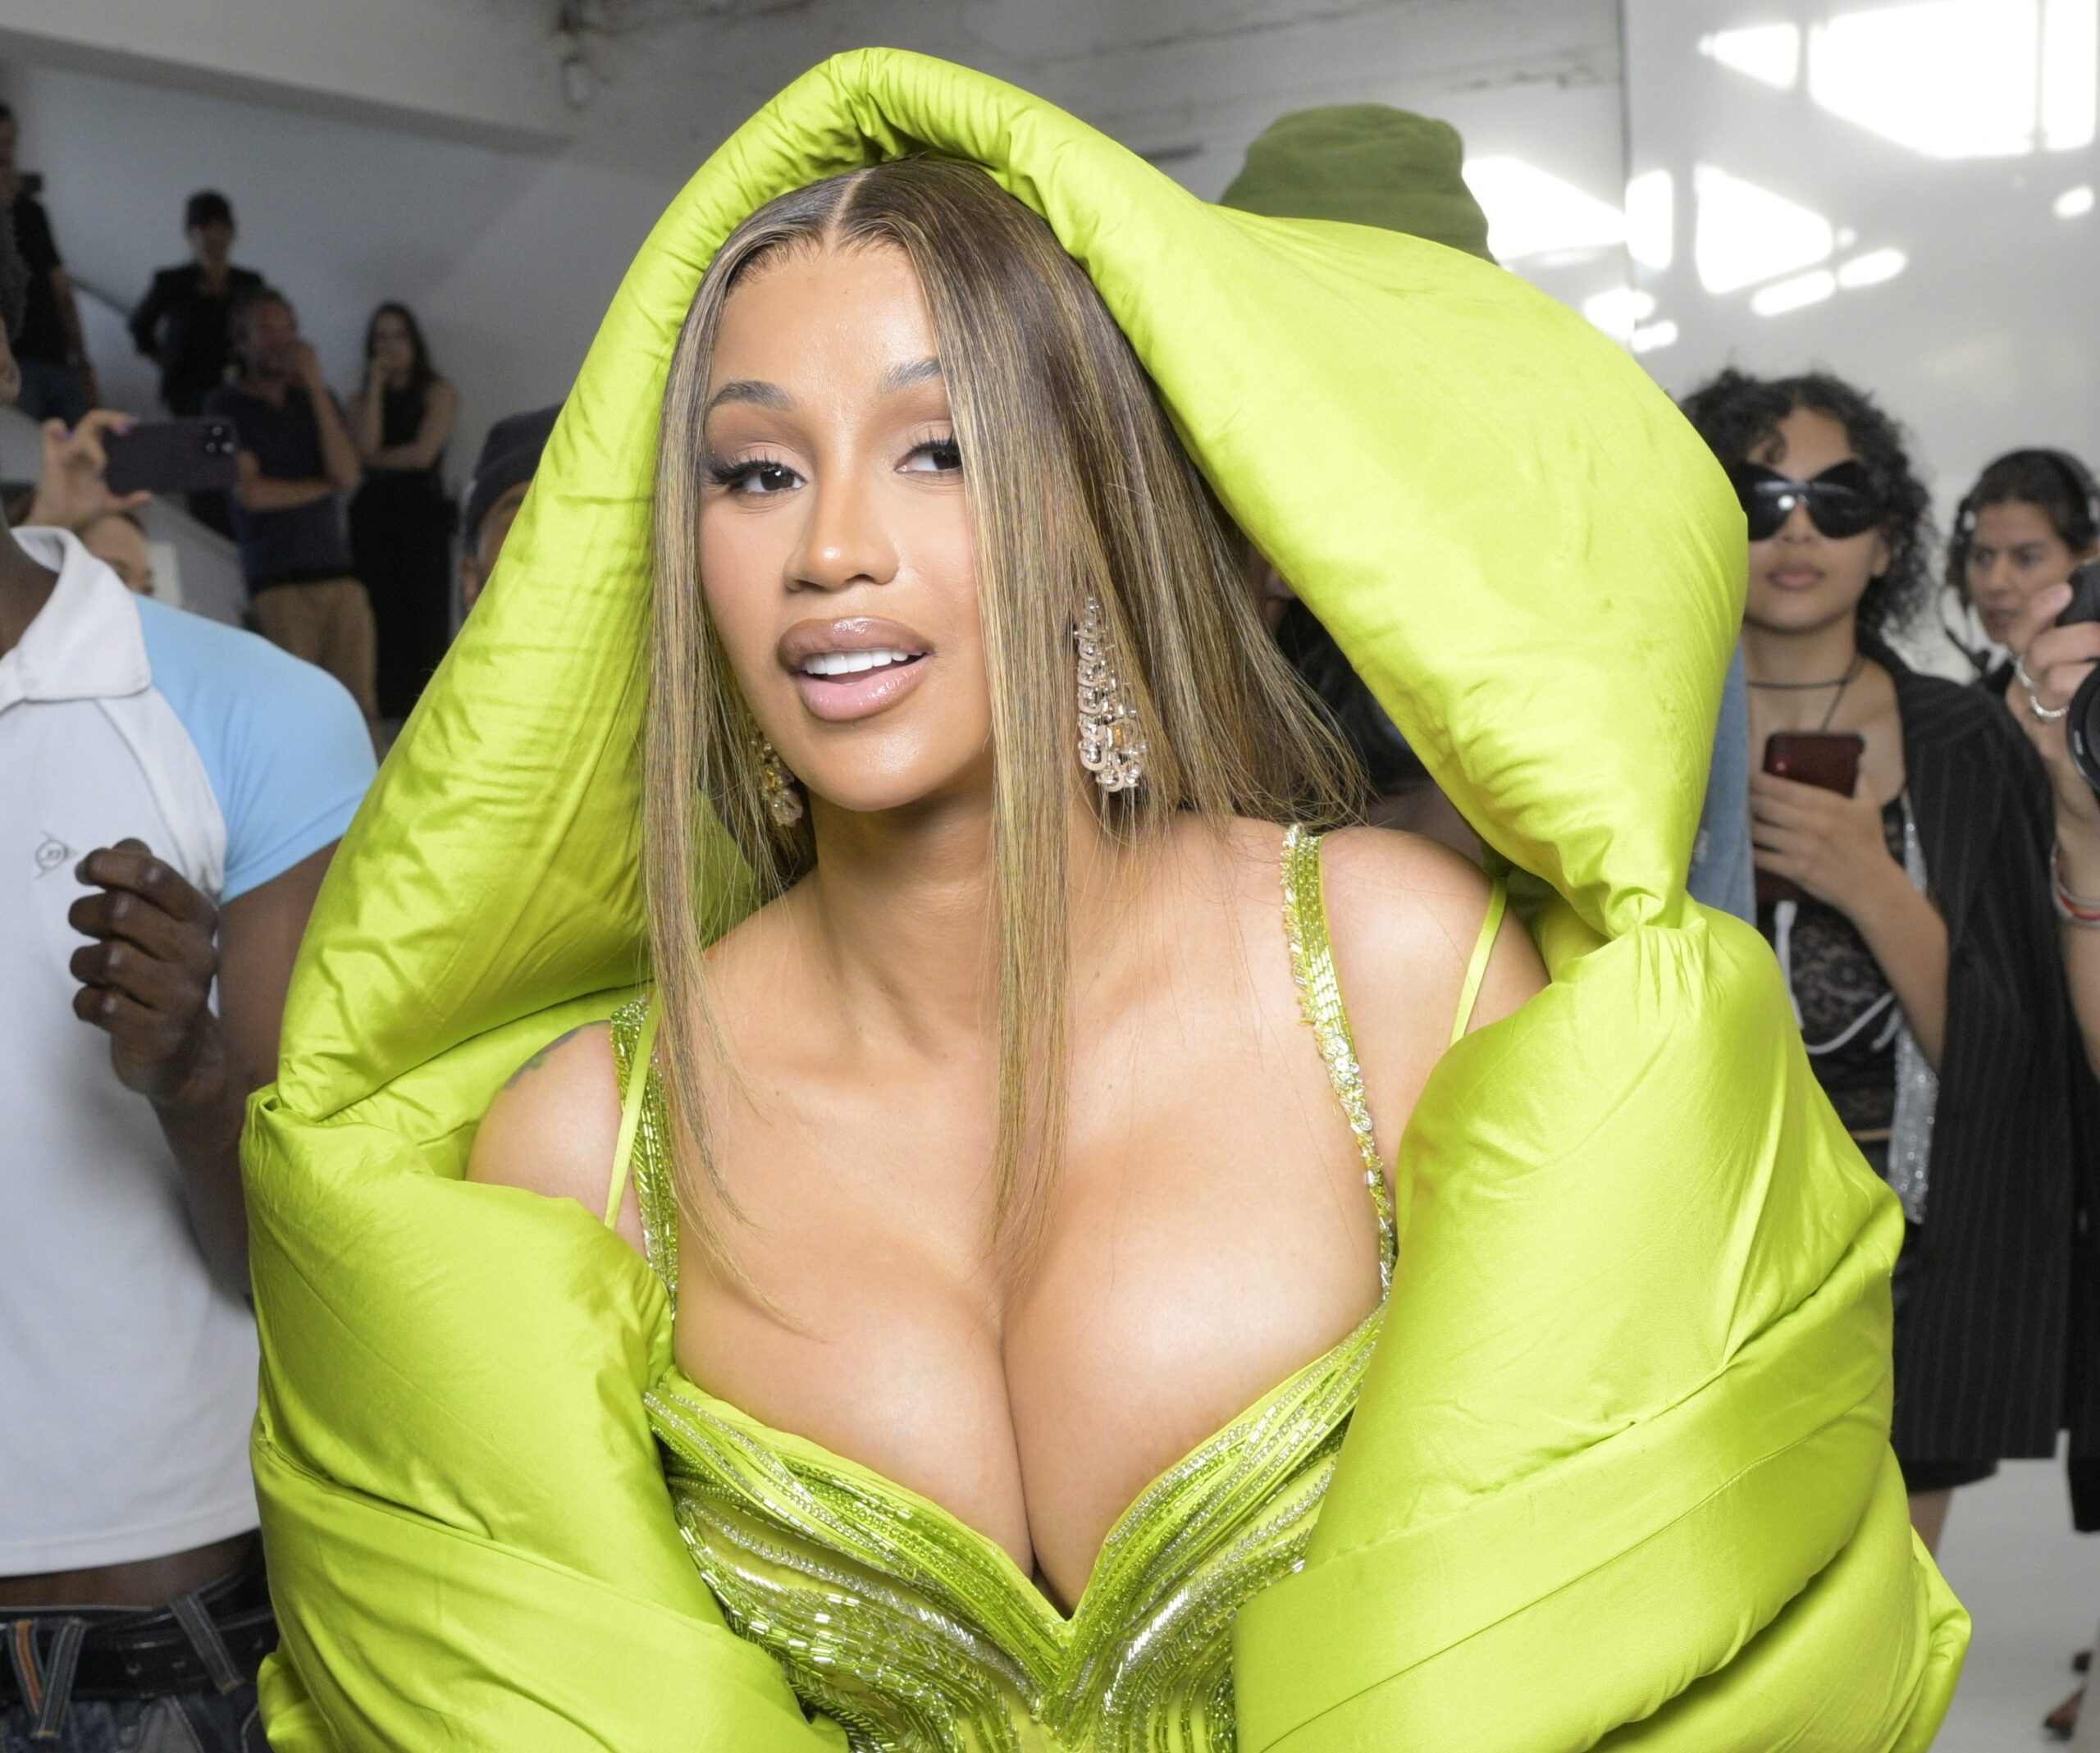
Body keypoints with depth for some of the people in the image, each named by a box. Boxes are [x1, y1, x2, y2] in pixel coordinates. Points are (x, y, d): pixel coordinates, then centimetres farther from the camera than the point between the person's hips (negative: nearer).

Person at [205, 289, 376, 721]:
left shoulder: (316, 397, 19)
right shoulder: (226, 405, 6)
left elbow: (347, 475, 2)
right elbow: (251, 493, -4)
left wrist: (317, 389, -1)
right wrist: (323, 486, 7)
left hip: (338, 572, 4)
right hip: (276, 583, -4)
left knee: (358, 710, -8)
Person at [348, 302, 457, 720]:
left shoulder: (437, 393, 7)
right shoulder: (362, 399, 17)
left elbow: (423, 454, -5)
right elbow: (366, 447, -2)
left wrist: (379, 459, 6)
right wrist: (377, 385, 2)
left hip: (423, 516, -3)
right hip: (374, 517, 3)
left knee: (424, 618, -8)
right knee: (381, 619, -5)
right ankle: (386, 714, -6)